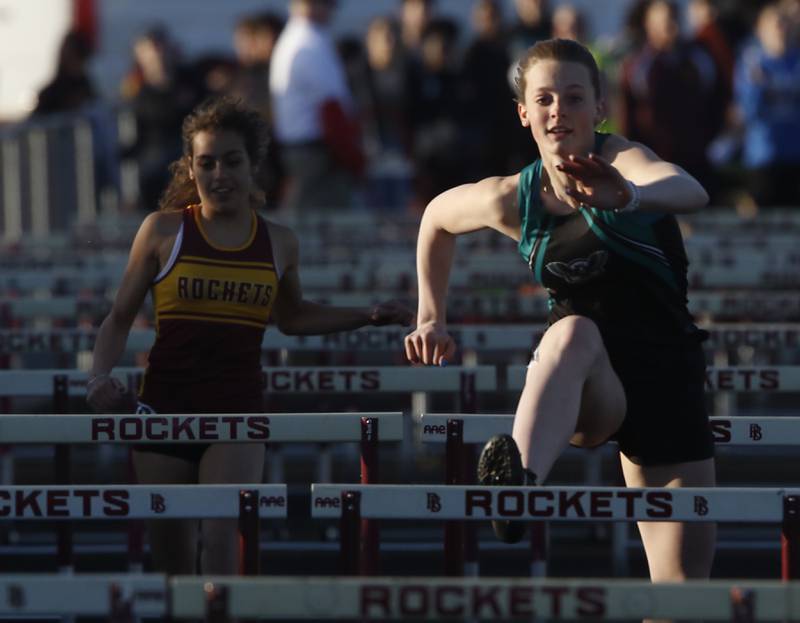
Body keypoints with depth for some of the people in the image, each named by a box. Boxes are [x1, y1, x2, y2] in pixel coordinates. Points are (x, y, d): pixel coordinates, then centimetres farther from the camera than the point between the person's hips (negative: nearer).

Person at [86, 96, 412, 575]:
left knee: (222, 534, -21)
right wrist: (101, 377, -9)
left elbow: (291, 317, 26)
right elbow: (121, 318, 7)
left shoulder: (278, 244, 8)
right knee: (171, 557, 5)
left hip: (238, 410, 0)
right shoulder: (163, 231, 1)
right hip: (165, 408, 0)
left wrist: (368, 317, 19)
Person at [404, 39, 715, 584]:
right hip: (586, 393, 0)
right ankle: (520, 479, -66)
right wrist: (431, 317, 19)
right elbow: (437, 217, 22)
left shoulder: (619, 160, -12)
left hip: (667, 375, 0)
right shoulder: (512, 200, -2)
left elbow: (690, 192, -37)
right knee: (574, 332, -37)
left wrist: (629, 196, -58)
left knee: (684, 581, -6)